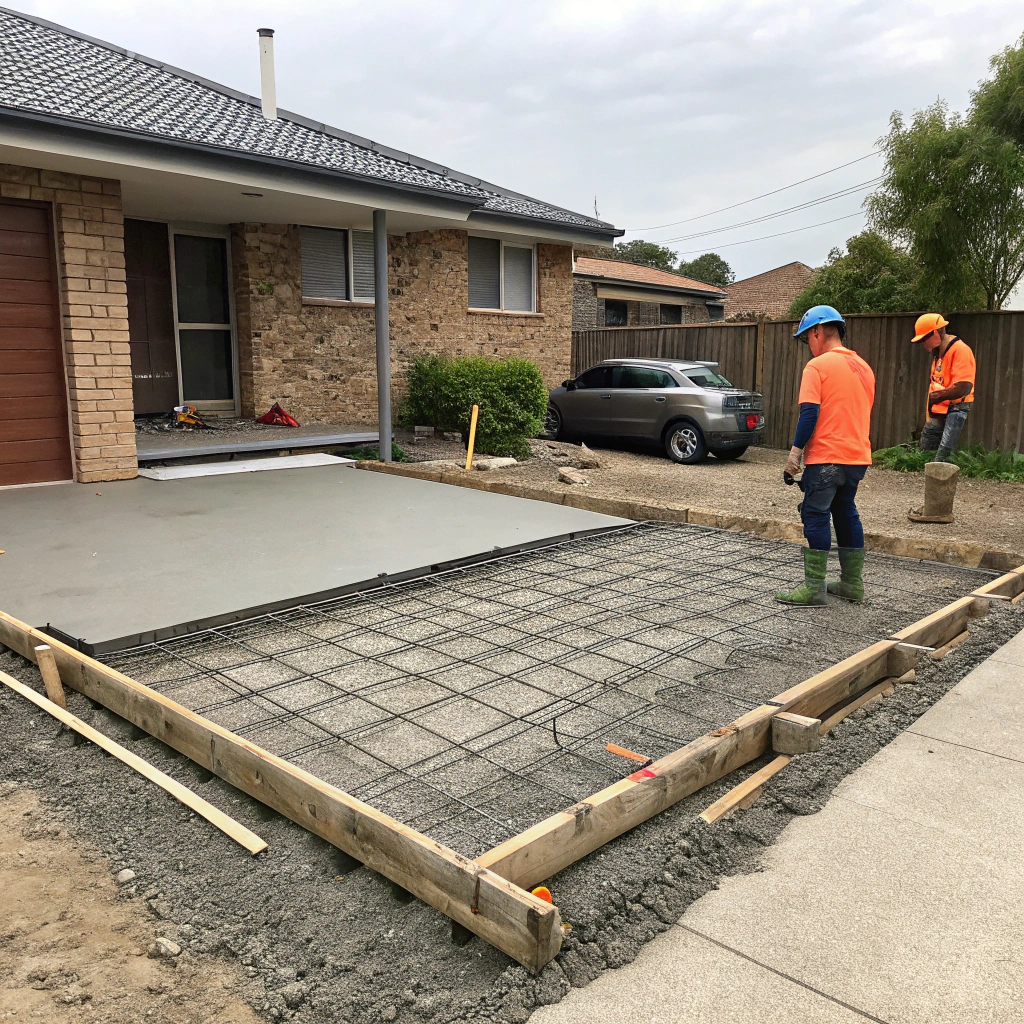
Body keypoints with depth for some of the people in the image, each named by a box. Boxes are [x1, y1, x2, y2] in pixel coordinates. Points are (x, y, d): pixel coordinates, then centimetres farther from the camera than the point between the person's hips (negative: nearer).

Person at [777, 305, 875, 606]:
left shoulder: (818, 366, -9)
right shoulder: (864, 367, 15)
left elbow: (809, 412, -17)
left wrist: (796, 449, -13)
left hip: (826, 457, -8)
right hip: (858, 457, 8)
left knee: (816, 516, -3)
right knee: (846, 514, 16)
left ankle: (814, 587, -2)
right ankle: (853, 583, 21)